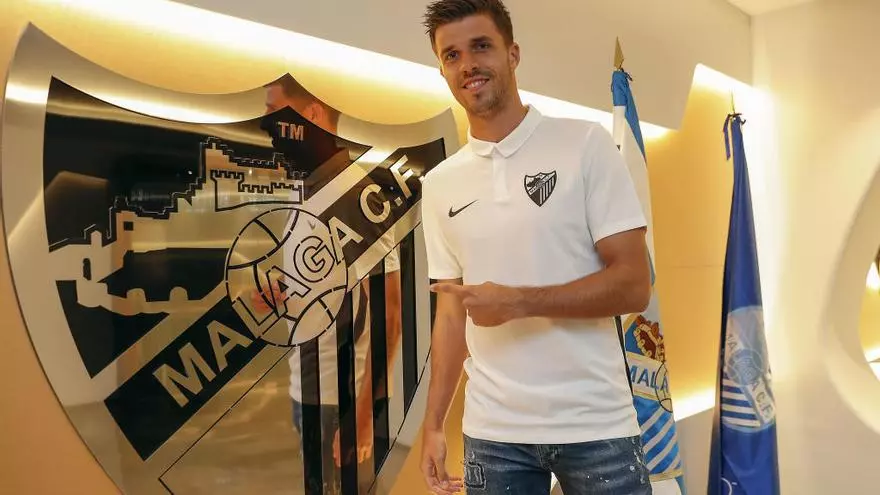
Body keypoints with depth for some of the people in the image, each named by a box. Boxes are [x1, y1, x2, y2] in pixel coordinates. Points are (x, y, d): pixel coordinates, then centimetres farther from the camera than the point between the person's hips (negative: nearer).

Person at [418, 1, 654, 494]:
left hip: (595, 426, -2)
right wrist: (434, 423, 6)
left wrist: (517, 301, -18)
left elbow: (634, 286, -9)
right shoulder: (439, 185, 5)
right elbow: (452, 313, 9)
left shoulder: (586, 144, -5)